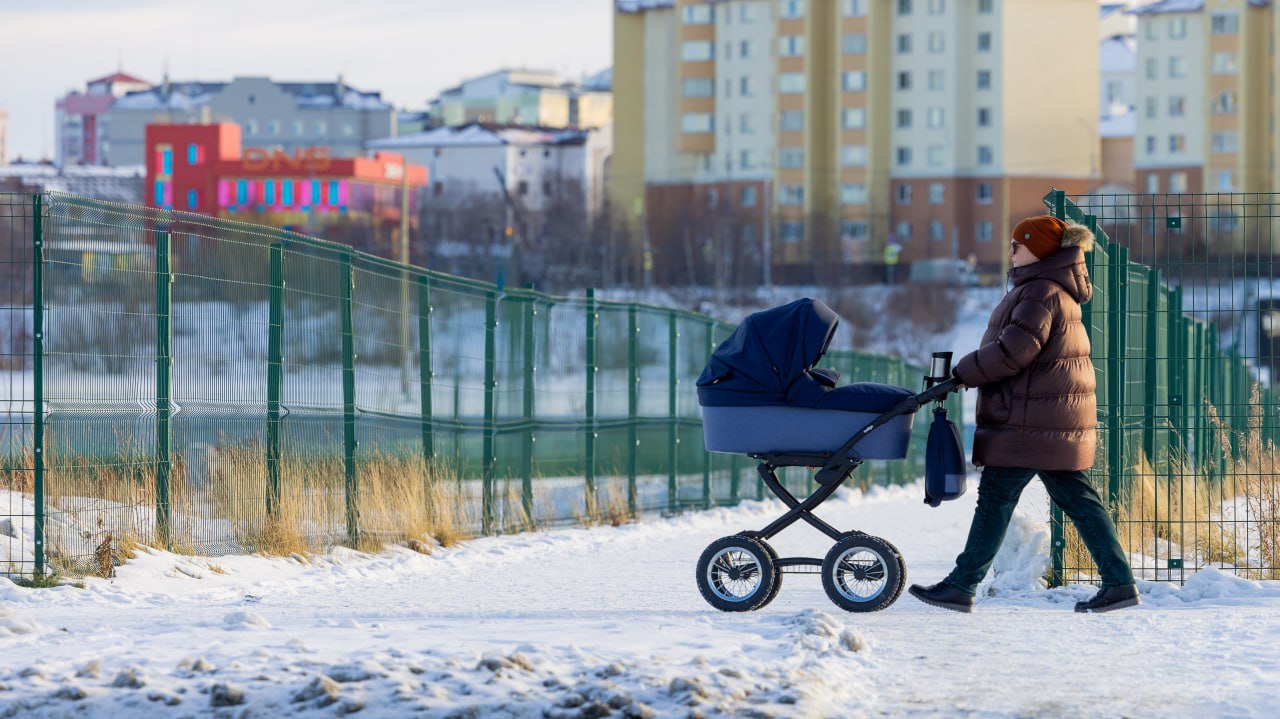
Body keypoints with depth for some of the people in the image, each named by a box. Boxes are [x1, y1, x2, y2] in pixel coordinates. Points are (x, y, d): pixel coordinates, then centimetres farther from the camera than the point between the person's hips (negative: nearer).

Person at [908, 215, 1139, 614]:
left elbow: (1015, 350, -23)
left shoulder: (1040, 293, -14)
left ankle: (961, 586, 0)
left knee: (995, 498, -4)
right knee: (1077, 498, 9)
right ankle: (1118, 583, 6)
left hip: (1033, 421, -10)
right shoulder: (1057, 290, 19)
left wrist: (963, 372, -13)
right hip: (1060, 418, 10)